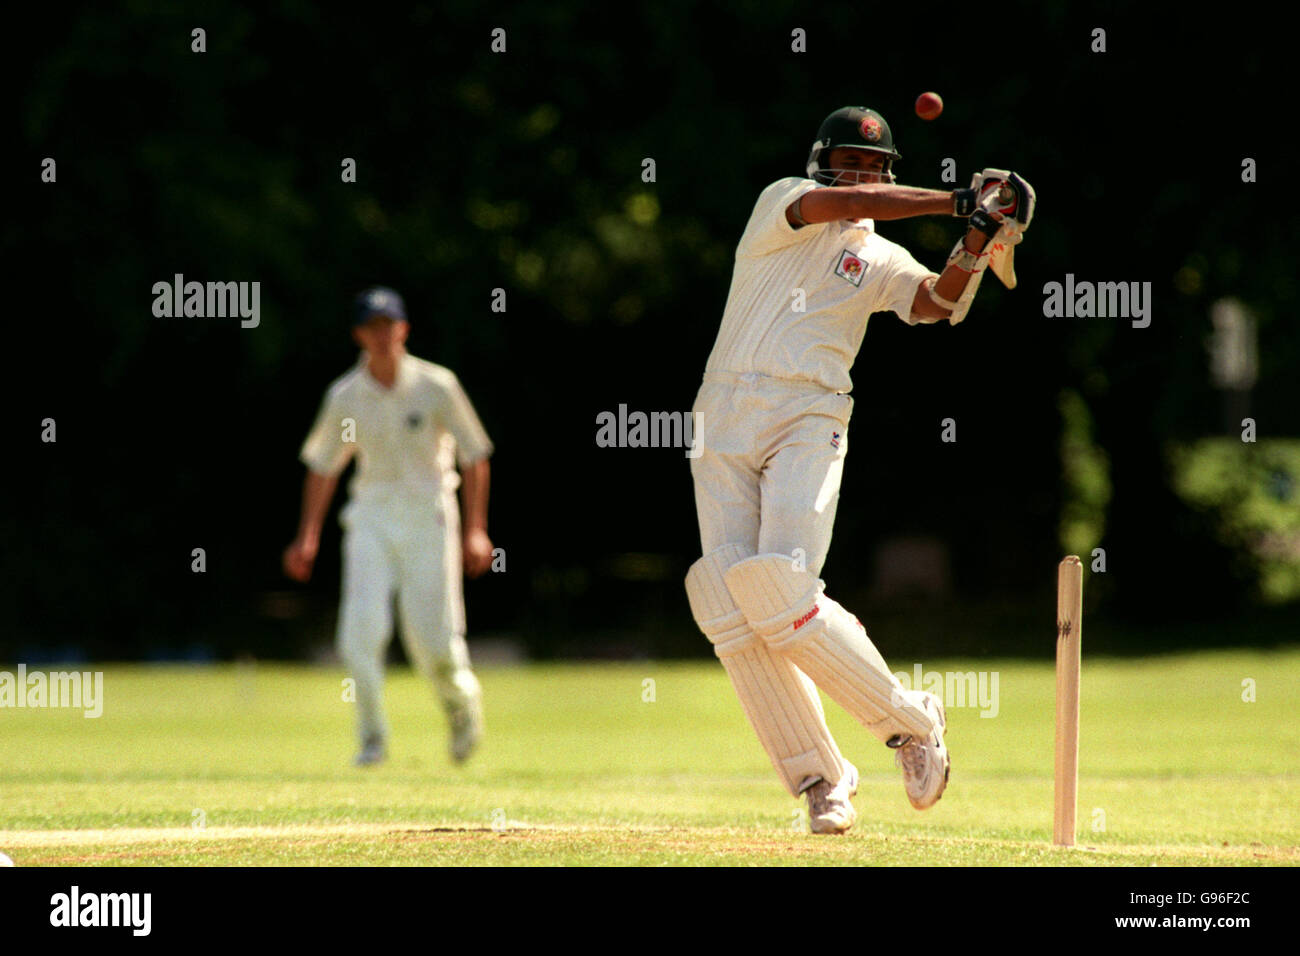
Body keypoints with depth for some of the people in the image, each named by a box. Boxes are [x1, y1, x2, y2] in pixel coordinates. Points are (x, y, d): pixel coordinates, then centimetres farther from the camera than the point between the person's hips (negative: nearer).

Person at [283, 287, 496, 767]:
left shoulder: (436, 386, -6)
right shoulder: (344, 396, 2)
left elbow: (473, 455, 0)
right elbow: (322, 465, 14)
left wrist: (476, 531, -5)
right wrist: (308, 537, 9)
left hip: (428, 515, -2)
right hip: (371, 516, 2)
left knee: (432, 638, -6)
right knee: (361, 627, -15)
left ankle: (462, 694, 28)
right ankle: (372, 737, -8)